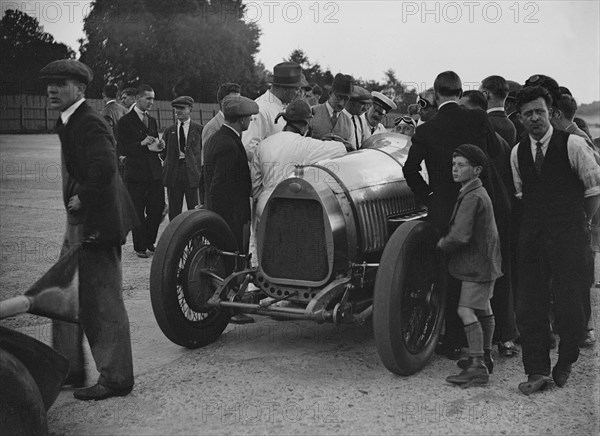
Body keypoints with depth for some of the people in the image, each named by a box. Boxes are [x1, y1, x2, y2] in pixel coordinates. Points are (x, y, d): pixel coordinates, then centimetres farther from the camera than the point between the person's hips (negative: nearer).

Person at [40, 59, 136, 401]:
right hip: (80, 223, 11)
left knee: (103, 302, -2)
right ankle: (69, 370, 31)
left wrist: (82, 198, -21)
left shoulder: (89, 122, -17)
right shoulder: (70, 122, 15)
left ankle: (115, 379, 10)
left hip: (97, 224, -11)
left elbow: (104, 168, -33)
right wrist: (76, 200, 11)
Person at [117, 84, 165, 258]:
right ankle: (140, 247, 13)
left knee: (158, 208, 4)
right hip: (136, 173, -6)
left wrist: (159, 146, 1)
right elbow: (123, 149, -9)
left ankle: (149, 242, 23)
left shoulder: (152, 120, 17)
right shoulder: (125, 121, -4)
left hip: (155, 172, 6)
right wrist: (142, 144, -23)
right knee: (138, 212, 0)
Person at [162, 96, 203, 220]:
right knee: (174, 211, 6)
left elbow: (204, 150, 4)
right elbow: (163, 153, 15)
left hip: (192, 172, -2)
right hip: (173, 174, 3)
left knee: (194, 209, 0)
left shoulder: (199, 129, 5)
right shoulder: (169, 131, 14)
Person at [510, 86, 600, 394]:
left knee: (570, 305, -1)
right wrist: (535, 221, 14)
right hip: (532, 236, 4)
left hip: (569, 236, -4)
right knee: (529, 305, 1)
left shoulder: (572, 144, -5)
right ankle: (537, 371, 10)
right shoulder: (517, 152, 9)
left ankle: (565, 365, 22)